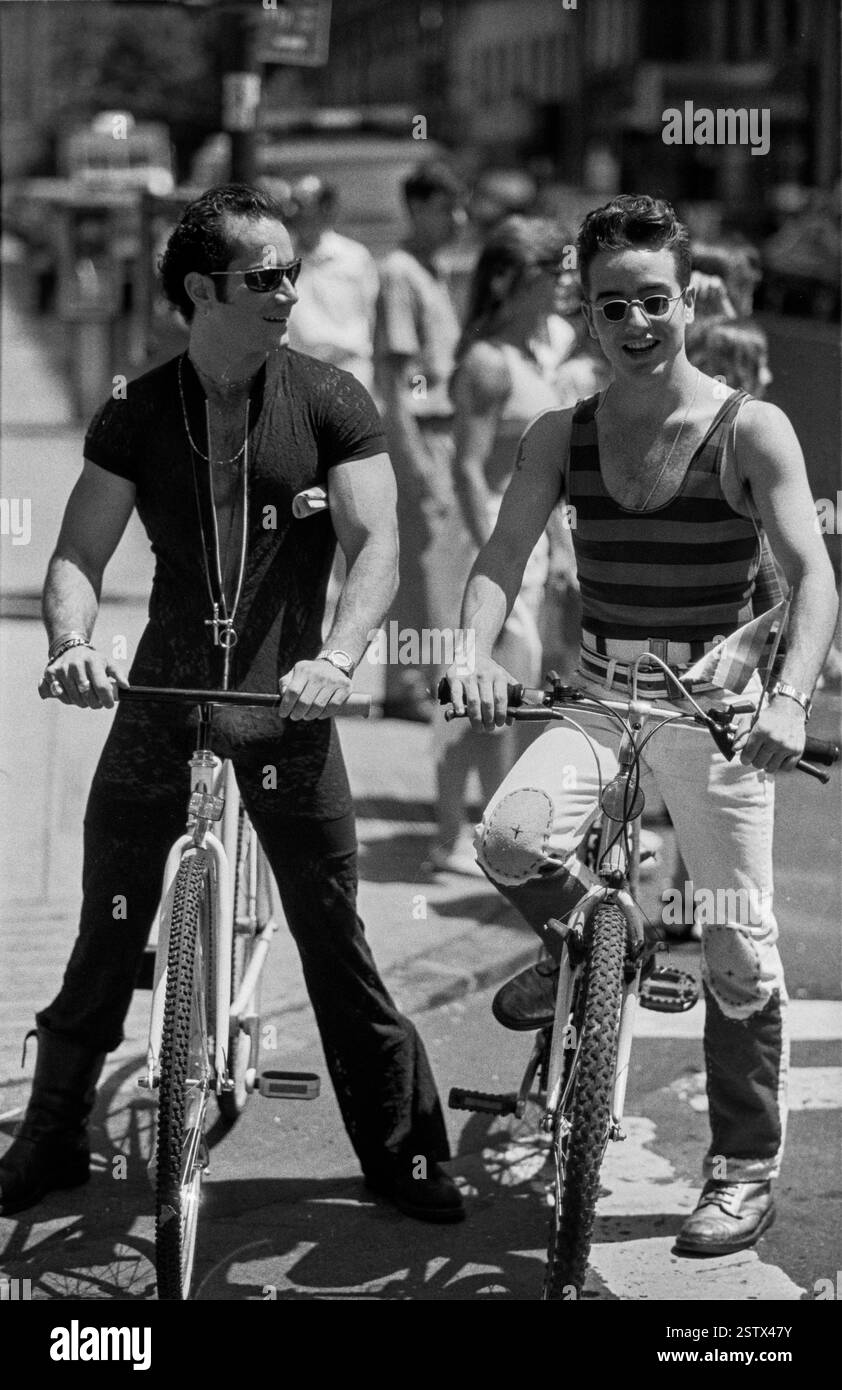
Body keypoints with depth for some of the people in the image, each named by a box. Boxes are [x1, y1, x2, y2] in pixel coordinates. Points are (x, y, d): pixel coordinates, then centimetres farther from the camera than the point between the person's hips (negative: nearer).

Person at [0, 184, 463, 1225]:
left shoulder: (329, 403, -1)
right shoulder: (136, 416, 3)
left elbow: (374, 542, -9)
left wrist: (336, 656, -27)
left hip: (284, 709, -1)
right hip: (159, 700, 2)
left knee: (334, 935, -1)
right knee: (107, 933, 6)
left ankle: (401, 1151, 12)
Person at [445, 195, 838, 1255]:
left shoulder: (749, 430, -8)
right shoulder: (560, 438, 2)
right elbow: (502, 556, -4)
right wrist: (476, 650, -26)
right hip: (599, 694, 3)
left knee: (739, 951, 0)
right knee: (509, 836, -26)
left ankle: (745, 1174, 18)